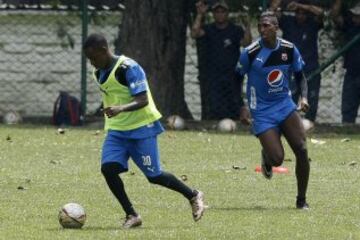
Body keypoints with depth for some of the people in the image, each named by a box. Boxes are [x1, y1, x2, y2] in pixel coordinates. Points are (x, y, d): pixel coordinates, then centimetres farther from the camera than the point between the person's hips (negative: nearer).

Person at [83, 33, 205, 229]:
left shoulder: (129, 68, -19)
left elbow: (143, 100, -25)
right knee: (108, 168, -15)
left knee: (154, 175, -1)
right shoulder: (99, 73, 6)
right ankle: (131, 216, -5)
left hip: (141, 128, -7)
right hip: (117, 131, 7)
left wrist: (121, 109, -41)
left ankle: (193, 196, 22)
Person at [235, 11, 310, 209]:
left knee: (302, 150, -11)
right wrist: (242, 108, -7)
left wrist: (304, 97, -7)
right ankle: (266, 157, 27)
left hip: (285, 106, 3)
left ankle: (301, 199, 4)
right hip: (262, 112, -3)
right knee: (277, 159, -14)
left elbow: (300, 76, 11)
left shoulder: (289, 50, -3)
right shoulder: (250, 52, -13)